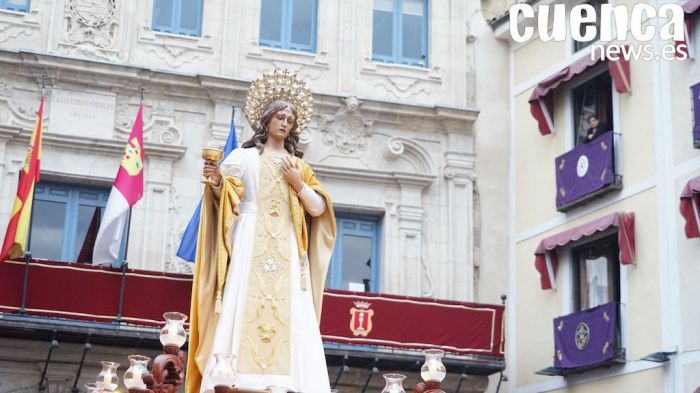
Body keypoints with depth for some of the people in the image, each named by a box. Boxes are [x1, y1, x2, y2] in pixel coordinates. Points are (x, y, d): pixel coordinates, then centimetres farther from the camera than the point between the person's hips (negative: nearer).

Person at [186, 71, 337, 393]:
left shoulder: (299, 165, 19)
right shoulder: (245, 156, 11)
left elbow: (319, 209, 11)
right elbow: (225, 200, 1)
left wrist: (298, 185, -2)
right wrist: (217, 182, -18)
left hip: (287, 251, 3)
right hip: (251, 245, -3)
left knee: (289, 316, -8)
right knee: (246, 309, -13)